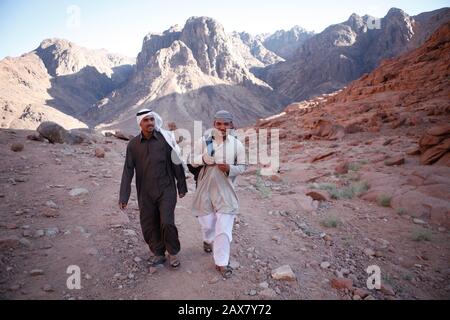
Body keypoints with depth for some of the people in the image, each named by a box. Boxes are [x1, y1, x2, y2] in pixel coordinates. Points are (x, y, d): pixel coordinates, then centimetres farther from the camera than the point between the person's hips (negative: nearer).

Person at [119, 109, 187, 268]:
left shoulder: (165, 139, -6)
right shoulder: (133, 144, -1)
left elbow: (176, 163, 0)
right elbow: (128, 171, 1)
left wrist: (182, 186, 4)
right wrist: (123, 196, -2)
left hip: (166, 190, -2)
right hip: (145, 194, 3)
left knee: (167, 223, -9)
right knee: (149, 226, 8)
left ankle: (173, 253, 15)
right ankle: (158, 253, 31)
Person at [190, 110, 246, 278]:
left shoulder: (237, 144, -5)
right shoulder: (202, 142, -5)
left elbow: (242, 166, 3)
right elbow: (192, 161, 2)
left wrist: (230, 169, -19)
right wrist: (202, 158, -21)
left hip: (225, 191, -1)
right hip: (205, 189, 1)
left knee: (224, 228, -3)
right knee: (207, 223, 18)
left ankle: (221, 262, 13)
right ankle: (208, 240, 53)